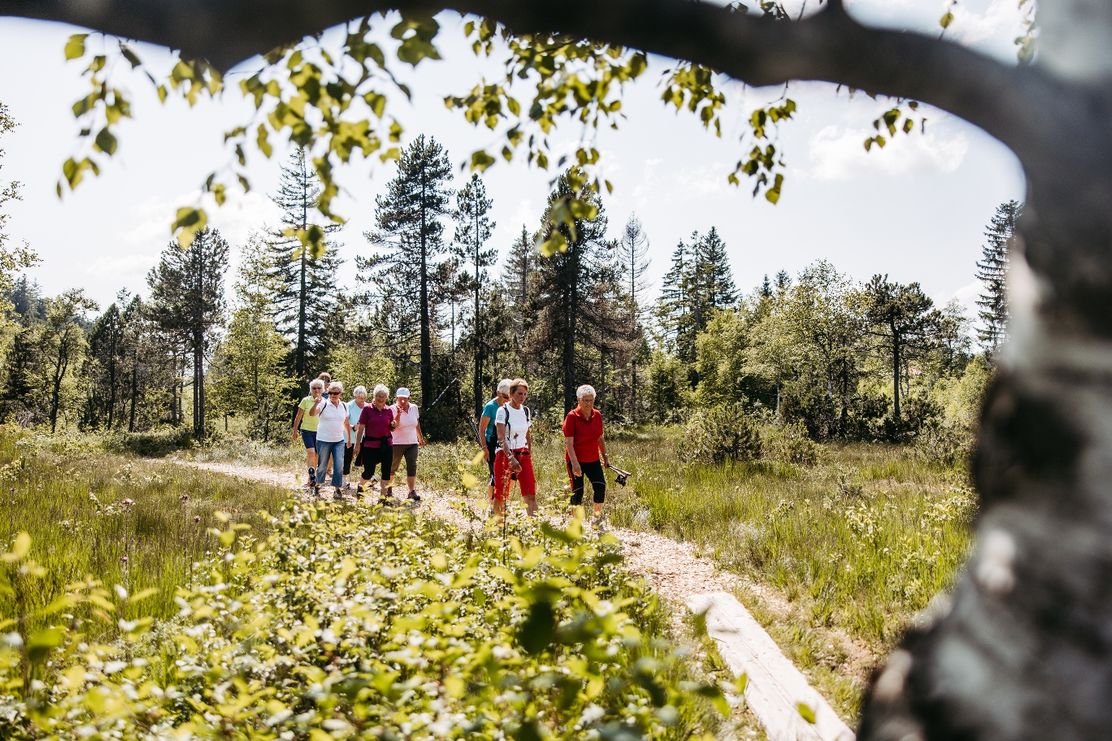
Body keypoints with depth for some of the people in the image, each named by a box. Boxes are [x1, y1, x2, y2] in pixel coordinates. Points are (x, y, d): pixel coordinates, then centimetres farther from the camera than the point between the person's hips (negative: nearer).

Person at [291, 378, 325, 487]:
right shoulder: (306, 400, -4)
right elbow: (298, 417, 2)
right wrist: (295, 431, 3)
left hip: (319, 432, 3)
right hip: (307, 430, -3)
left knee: (316, 455, 7)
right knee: (311, 453, -18)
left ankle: (311, 479, 19)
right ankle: (313, 477, -19)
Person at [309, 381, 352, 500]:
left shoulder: (344, 406, 7)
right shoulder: (323, 404, -6)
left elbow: (347, 423, 18)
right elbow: (312, 414, -23)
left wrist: (349, 438, 19)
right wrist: (316, 403, -40)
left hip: (339, 441, 3)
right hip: (323, 440, -3)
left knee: (339, 465, -5)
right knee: (322, 465, 8)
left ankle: (338, 489, 5)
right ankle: (317, 485, 29)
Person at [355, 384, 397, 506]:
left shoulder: (389, 410, 7)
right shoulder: (367, 409, -4)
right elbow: (360, 428, -4)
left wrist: (394, 425, -5)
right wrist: (357, 445, -7)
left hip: (386, 445, 4)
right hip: (370, 445, -4)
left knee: (386, 472, 2)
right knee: (369, 472, 2)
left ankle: (383, 497, 11)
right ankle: (361, 486, 34)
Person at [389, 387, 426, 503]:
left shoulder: (414, 408, 5)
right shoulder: (393, 409, -11)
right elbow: (393, 427, -22)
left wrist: (420, 437, 24)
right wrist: (398, 414, -34)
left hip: (412, 443, 3)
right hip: (397, 443, -3)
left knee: (412, 466, -7)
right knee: (392, 467, 9)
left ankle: (412, 492, -6)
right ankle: (388, 488, 31)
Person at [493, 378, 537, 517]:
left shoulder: (526, 411, 9)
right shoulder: (503, 411, -8)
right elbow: (501, 438, -17)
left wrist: (529, 455, 11)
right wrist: (511, 458, -28)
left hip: (523, 454, 4)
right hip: (505, 454, -4)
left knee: (530, 493, -9)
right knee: (501, 493, 2)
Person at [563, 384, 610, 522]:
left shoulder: (597, 415, 3)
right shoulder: (572, 417, -12)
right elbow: (568, 443, -15)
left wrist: (605, 456, 15)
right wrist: (575, 463, -22)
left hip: (593, 460, 4)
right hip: (576, 461, -4)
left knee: (600, 486, -7)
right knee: (577, 491, -1)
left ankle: (597, 516, 14)